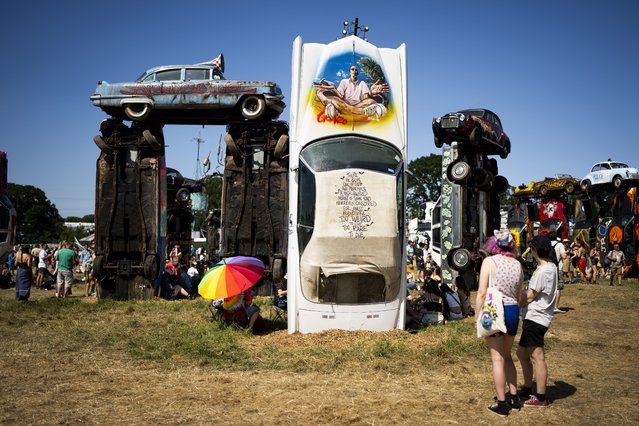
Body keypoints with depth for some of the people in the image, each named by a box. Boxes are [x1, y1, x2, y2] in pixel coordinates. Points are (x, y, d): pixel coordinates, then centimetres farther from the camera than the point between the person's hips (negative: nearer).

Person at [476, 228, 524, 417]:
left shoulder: (489, 261, -10)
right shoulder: (517, 264, 4)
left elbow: (482, 293, -12)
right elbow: (518, 293, 7)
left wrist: (477, 314, -3)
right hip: (513, 311, 5)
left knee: (498, 358, 4)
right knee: (507, 356, 21)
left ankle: (502, 404, 10)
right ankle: (513, 397, 27)